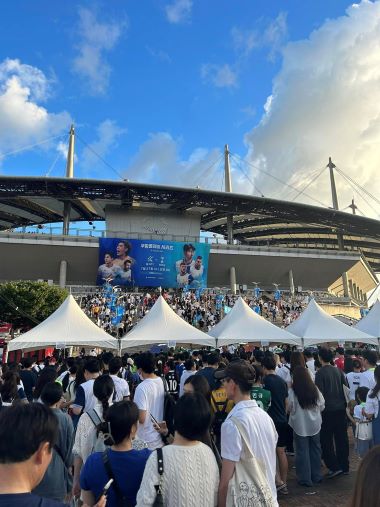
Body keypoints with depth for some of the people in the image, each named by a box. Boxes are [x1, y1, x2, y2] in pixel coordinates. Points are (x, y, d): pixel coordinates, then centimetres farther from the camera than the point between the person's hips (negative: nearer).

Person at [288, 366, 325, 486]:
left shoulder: (292, 392, -19)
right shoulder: (315, 389, -8)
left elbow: (289, 408, -10)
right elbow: (322, 406, 1)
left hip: (300, 426, -4)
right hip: (315, 425, 4)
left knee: (302, 452, 8)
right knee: (315, 450, 18)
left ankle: (305, 479, 16)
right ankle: (316, 476, 30)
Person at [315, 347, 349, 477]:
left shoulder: (320, 373, -14)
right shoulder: (338, 370, 2)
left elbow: (319, 393, -14)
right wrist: (344, 404, 19)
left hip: (328, 410, -6)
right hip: (340, 408, 6)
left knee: (326, 440, 7)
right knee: (342, 438, 15)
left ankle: (334, 467, 5)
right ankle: (344, 466, 24)